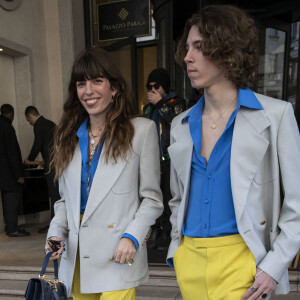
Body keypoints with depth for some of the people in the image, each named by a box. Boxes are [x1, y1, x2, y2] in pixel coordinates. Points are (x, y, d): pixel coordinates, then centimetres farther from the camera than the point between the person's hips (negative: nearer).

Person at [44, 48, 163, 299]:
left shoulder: (142, 130, -6)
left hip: (118, 255, -4)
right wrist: (57, 232, -1)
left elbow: (151, 198, -5)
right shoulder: (68, 136, 9)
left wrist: (132, 237, -16)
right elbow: (65, 199, 14)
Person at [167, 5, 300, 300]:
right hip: (189, 260, 5)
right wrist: (177, 249, 7)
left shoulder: (275, 115, -6)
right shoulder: (181, 125, 5)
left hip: (240, 260, -4)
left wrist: (274, 265, -10)